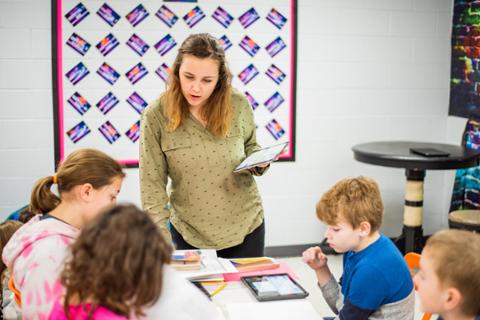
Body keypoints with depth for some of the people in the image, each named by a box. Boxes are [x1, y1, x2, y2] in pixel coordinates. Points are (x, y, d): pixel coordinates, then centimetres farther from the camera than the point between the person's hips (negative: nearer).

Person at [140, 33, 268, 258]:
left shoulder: (239, 105, -9)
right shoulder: (156, 116, -14)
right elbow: (152, 185, -12)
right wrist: (162, 240, -17)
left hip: (246, 225, 2)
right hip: (190, 233, -1)